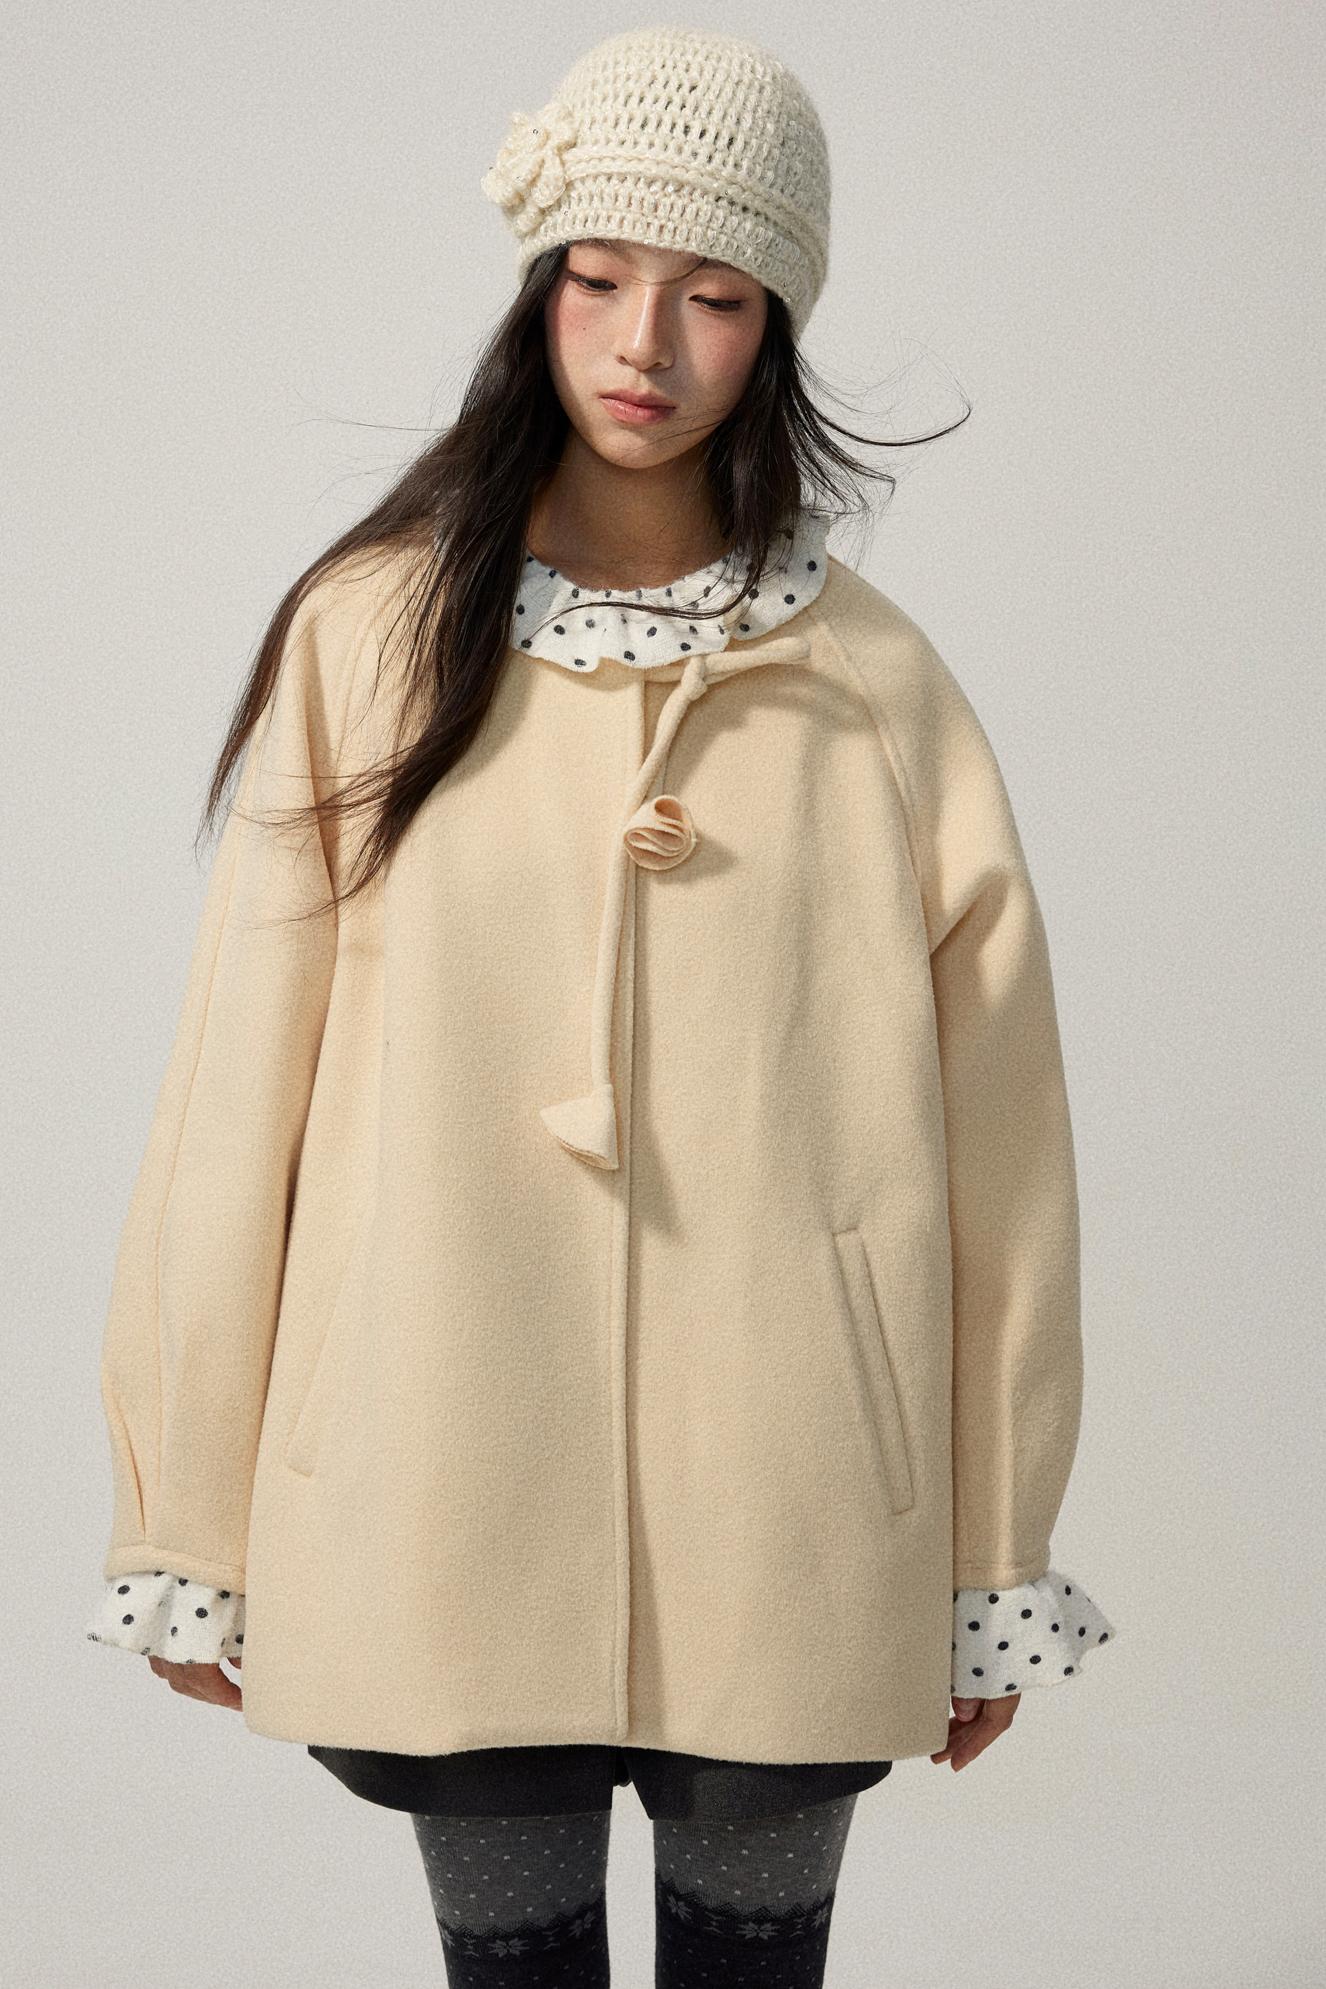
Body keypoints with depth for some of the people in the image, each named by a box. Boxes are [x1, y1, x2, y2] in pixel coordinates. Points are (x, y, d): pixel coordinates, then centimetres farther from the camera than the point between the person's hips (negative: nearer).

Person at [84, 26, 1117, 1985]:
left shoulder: (876, 686, 2)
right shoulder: (377, 640, 1)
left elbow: (988, 1137, 3)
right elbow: (236, 1094, 1)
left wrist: (994, 1568, 5)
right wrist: (192, 1530, 2)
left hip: (787, 1521, 1)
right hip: (445, 1501, 0)